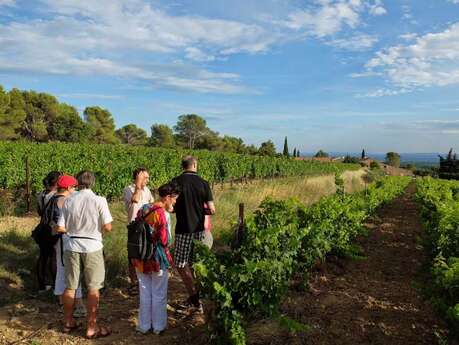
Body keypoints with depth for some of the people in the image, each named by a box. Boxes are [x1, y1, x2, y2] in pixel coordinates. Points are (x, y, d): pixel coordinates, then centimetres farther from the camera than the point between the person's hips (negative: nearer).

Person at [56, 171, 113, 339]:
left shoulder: (69, 200, -2)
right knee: (93, 288, 8)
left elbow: (60, 228, 0)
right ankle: (91, 327, 15)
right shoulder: (99, 200, -10)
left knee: (70, 286, 17)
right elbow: (107, 227, -11)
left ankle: (68, 322, 32)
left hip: (72, 246, 3)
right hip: (92, 247, -3)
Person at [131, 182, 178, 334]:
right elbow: (164, 240, -17)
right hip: (158, 259, -6)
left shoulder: (143, 209, 2)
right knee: (159, 295, 10)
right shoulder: (163, 214, -18)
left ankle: (144, 326, 28)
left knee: (144, 294, 17)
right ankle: (158, 326, 22)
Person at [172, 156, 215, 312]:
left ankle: (195, 299, 6)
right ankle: (194, 298, 25)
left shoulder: (176, 182, -8)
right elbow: (211, 210, -4)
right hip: (199, 229, 4)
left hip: (184, 229, -4)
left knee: (181, 264, 7)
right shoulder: (203, 183, -2)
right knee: (192, 263, 16)